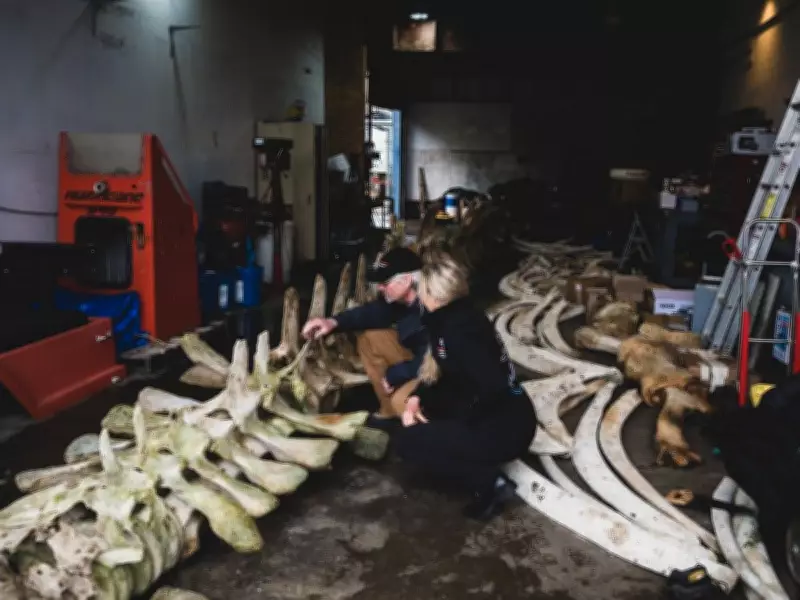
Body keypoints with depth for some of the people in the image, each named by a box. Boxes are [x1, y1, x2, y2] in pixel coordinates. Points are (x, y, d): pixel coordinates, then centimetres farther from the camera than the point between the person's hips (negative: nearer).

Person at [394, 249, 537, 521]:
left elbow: (494, 386, -29)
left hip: (506, 428, -9)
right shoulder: (460, 316, 7)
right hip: (500, 416, 9)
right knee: (425, 402, 20)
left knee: (406, 442, -7)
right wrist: (415, 399, 2)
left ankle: (489, 482, -6)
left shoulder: (456, 328, -21)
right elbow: (445, 372, 18)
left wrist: (455, 425, -15)